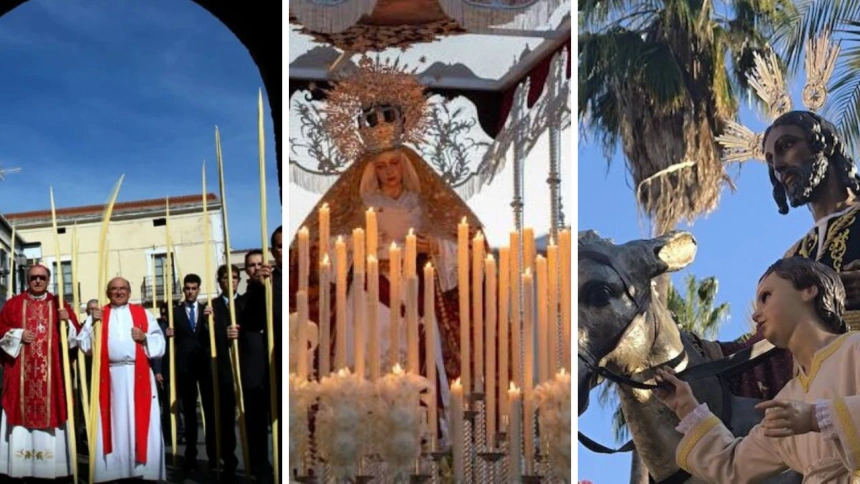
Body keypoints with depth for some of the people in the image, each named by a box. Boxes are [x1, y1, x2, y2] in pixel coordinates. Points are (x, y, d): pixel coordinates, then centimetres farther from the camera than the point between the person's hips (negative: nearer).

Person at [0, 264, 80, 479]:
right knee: (21, 414, -3)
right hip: (21, 371, 0)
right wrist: (18, 335, -8)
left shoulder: (59, 305, 10)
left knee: (50, 411, -2)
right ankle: (19, 468, 3)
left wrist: (67, 322, -12)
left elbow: (76, 335, 7)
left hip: (51, 372, 0)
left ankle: (51, 468, 3)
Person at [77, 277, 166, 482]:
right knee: (113, 422, 0)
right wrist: (92, 324, -9)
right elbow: (83, 343, 3)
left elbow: (159, 343, 8)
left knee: (141, 422, -2)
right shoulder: (98, 315, 13)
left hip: (138, 375, 0)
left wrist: (144, 338, -10)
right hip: (109, 376, 0)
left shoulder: (143, 314, 12)